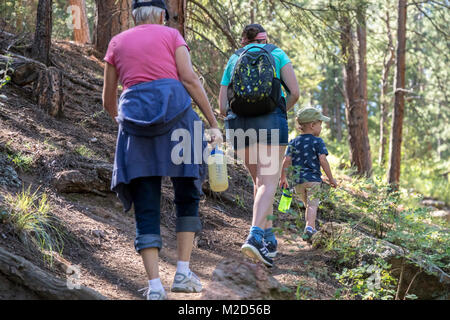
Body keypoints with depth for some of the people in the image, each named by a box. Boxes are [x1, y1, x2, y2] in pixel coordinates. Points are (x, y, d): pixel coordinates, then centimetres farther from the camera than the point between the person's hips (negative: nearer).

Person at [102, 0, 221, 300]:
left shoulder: (117, 43, 19)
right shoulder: (171, 35, 12)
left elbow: (108, 100, 22)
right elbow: (190, 79, -1)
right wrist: (214, 124, -1)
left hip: (135, 118, 2)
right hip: (176, 115, -1)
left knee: (146, 208, 1)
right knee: (187, 196, 14)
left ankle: (155, 285, -10)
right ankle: (183, 273, 4)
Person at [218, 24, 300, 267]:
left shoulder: (233, 61, 20)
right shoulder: (277, 54, 14)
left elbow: (222, 107, 13)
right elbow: (294, 92, 2)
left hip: (238, 124, 3)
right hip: (270, 122, -3)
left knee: (259, 180, 18)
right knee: (269, 182, -10)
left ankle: (269, 237, 16)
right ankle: (255, 236, -30)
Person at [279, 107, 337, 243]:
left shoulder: (294, 142, 8)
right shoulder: (318, 142, -4)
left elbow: (287, 160, 2)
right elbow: (323, 160, -11)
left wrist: (283, 178, 10)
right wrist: (331, 178, -6)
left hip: (299, 181, 5)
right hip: (313, 179, -5)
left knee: (308, 205, 19)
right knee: (312, 205, -10)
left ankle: (312, 229, 24)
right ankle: (309, 227, -30)